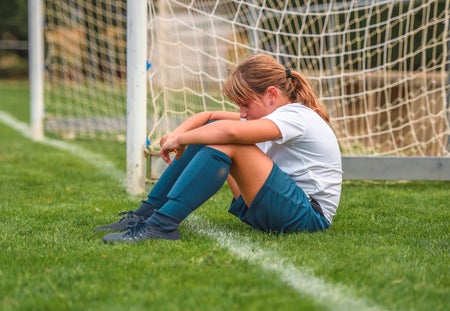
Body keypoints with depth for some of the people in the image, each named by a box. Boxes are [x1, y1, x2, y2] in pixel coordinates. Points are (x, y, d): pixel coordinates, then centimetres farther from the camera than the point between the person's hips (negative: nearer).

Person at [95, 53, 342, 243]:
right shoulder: (274, 113, 13)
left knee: (225, 143, -25)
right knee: (210, 131, 4)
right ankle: (146, 214, 1)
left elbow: (231, 131, -34)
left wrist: (179, 139, -22)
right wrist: (179, 134, -11)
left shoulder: (297, 117, -17)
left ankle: (162, 224, -31)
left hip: (309, 214, -10)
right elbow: (208, 117, 9)